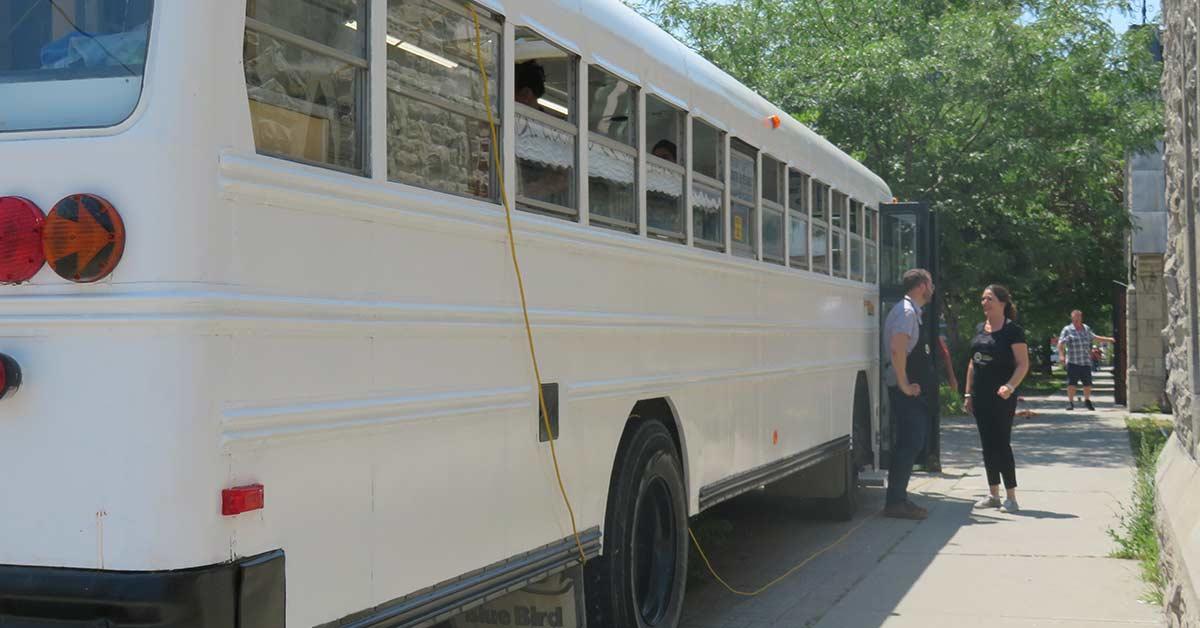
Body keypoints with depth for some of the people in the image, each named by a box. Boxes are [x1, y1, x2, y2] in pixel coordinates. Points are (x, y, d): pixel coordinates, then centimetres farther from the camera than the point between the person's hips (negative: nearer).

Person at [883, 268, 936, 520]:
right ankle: (895, 503, -5)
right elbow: (897, 349, -28)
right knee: (909, 444, -9)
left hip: (914, 390, 10)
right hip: (907, 391, -10)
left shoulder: (912, 312, 18)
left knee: (912, 442, 13)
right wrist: (904, 384, -23)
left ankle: (898, 499, 19)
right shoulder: (906, 312, -15)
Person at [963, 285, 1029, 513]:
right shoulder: (980, 329, 13)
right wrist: (968, 394, 15)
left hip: (1001, 398, -7)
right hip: (980, 397, 7)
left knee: (1001, 444, -7)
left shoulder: (1012, 330, -8)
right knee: (987, 444, 9)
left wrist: (1010, 386, -26)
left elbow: (1023, 364, -12)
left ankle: (1011, 497, 0)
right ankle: (993, 494, 17)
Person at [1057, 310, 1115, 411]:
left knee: (1087, 383, 5)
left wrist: (1108, 339, 31)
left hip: (1086, 361, 4)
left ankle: (1087, 400, 25)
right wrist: (1061, 355, -26)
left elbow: (1094, 337, 31)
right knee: (1071, 382, -8)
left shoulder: (1086, 329, 15)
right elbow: (1061, 343, -11)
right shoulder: (1067, 330, -2)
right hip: (1073, 362, -4)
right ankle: (1070, 402, 1)